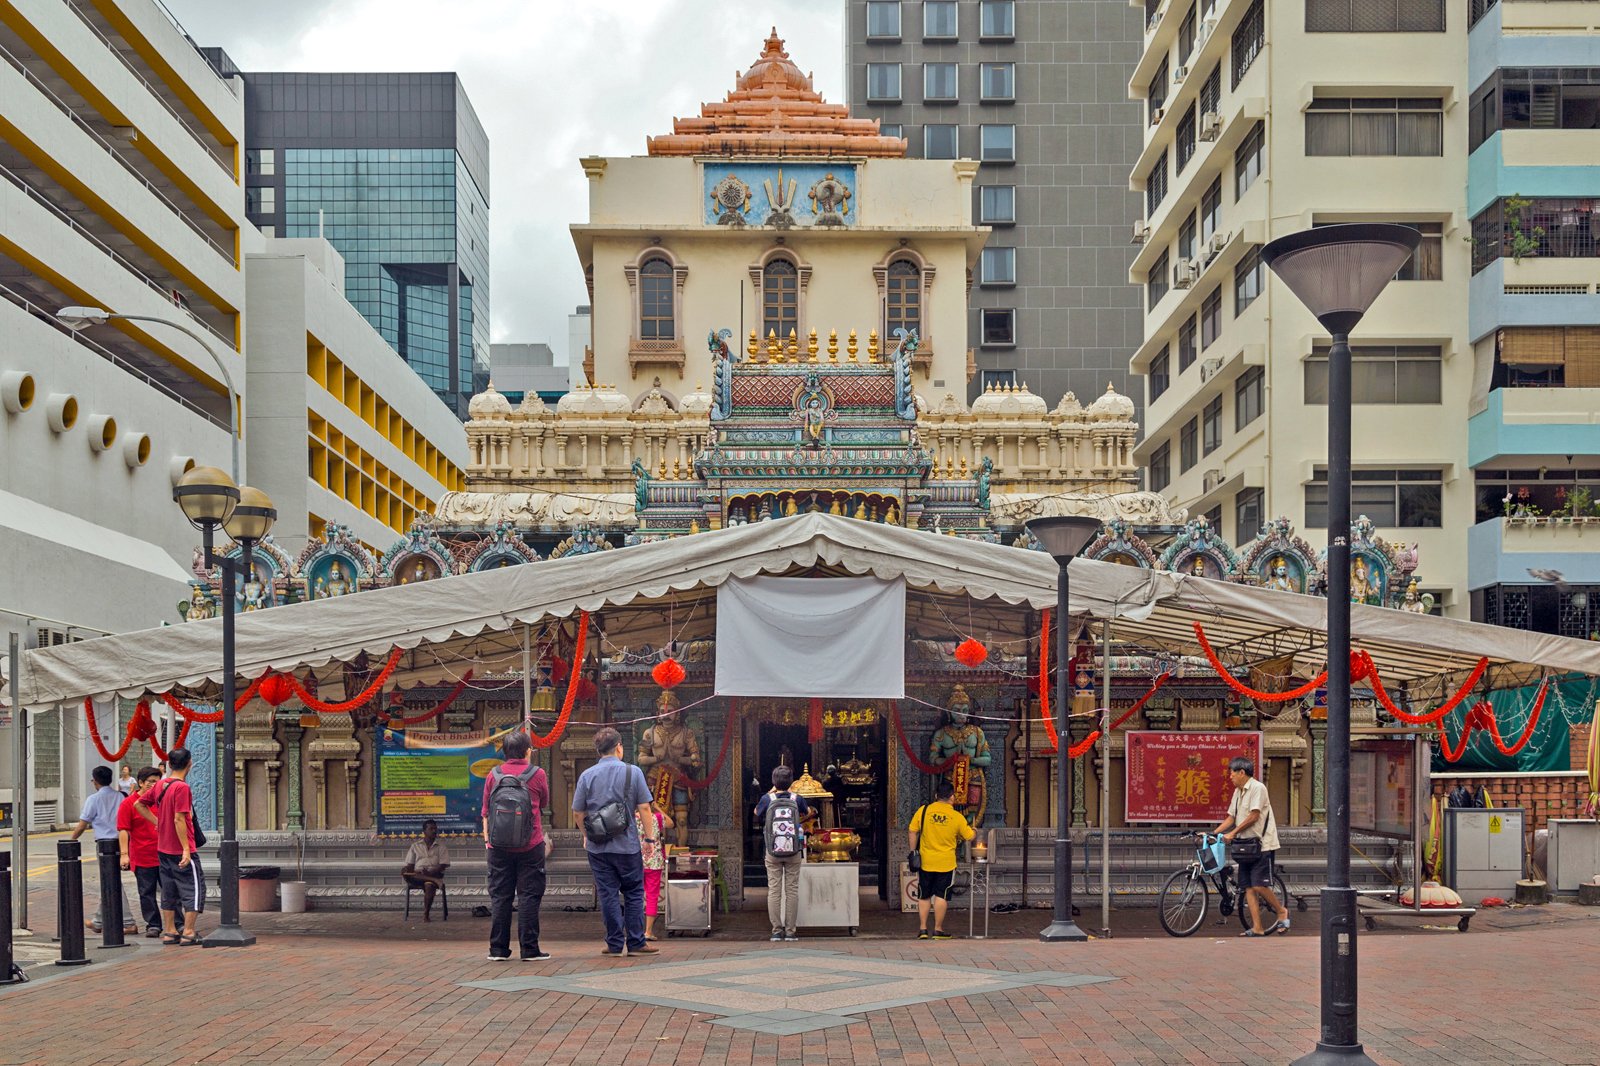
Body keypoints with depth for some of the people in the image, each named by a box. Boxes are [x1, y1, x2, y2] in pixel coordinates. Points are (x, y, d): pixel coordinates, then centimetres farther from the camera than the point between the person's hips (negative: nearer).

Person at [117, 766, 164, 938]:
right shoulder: (129, 803, -3)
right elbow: (123, 830, -7)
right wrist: (124, 854, -13)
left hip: (164, 856, 3)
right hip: (142, 858, -3)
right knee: (147, 893, 2)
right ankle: (153, 925, 10)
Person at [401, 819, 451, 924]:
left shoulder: (440, 847, 13)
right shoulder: (415, 846, 18)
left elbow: (442, 866, 1)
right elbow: (410, 865, 13)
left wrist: (430, 872, -16)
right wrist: (405, 869, -11)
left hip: (434, 874, -2)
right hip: (417, 875, 2)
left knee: (429, 885, -38)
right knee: (405, 874, -34)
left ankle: (426, 914, -30)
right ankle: (433, 880, -39)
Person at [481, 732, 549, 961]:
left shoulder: (493, 775, 4)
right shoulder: (537, 774, -2)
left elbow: (485, 812, 7)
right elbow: (544, 804, 13)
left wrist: (487, 839, 14)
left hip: (499, 846, 2)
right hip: (530, 846, -2)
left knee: (499, 896, 7)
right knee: (529, 895, 1)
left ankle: (498, 948, 7)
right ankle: (529, 949, 0)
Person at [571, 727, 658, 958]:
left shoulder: (587, 776, 1)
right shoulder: (633, 772, -4)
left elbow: (577, 813, 5)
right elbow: (644, 808, -6)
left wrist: (587, 835, 21)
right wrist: (650, 835, 4)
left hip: (597, 846, 2)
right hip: (627, 844, -1)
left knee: (608, 894, 5)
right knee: (633, 894, 8)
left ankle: (615, 944, 6)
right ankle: (635, 943, 8)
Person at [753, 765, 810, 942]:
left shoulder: (767, 799, -9)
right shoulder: (797, 799, -6)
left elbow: (757, 812, 14)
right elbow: (808, 811, 17)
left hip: (773, 852, 0)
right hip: (794, 852, 0)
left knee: (774, 890, 4)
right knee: (792, 890, 4)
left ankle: (776, 930, 4)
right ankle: (790, 931, 3)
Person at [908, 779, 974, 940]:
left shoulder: (923, 810, -6)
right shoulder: (957, 817, -9)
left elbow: (912, 832, -4)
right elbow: (970, 836, 2)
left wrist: (913, 851, 7)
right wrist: (973, 830, 24)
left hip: (925, 861, 2)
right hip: (946, 863, -2)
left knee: (924, 896, 12)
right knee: (941, 896, 5)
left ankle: (923, 929, 10)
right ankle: (938, 930, 6)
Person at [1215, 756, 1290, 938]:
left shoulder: (1257, 788, -11)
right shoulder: (1238, 792, 16)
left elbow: (1253, 816, -16)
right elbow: (1231, 817, 16)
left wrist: (1232, 833, -15)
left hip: (1262, 844, -8)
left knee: (1259, 885, -12)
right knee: (1248, 887, 1)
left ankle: (1282, 911, 12)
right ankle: (1257, 928, 1)